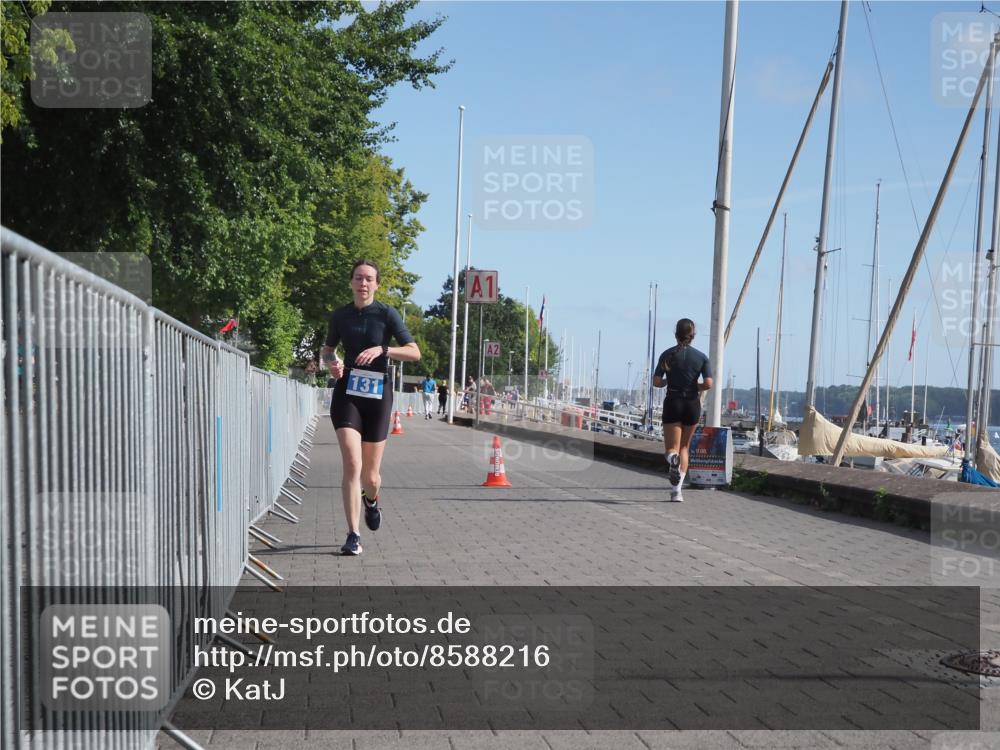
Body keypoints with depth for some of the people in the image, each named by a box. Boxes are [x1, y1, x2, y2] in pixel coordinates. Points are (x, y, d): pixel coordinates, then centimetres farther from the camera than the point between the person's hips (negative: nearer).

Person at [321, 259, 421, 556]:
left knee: (370, 475, 7)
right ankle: (353, 536, -10)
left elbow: (415, 352, -7)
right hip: (347, 393, 1)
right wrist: (331, 362, -2)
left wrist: (381, 349, -21)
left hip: (377, 394, -1)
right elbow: (327, 349, 21)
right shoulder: (340, 315, 5)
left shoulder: (386, 314, -3)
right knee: (352, 464, -16)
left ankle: (371, 499, 44)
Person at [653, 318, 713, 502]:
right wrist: (697, 387, 11)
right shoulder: (701, 357, 1)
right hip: (692, 404, 1)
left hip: (673, 403, -1)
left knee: (671, 448, 2)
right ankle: (677, 491, 8)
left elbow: (656, 382, -4)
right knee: (684, 446, 16)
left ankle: (673, 459, -37)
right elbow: (708, 384, -10)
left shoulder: (668, 355, 0)